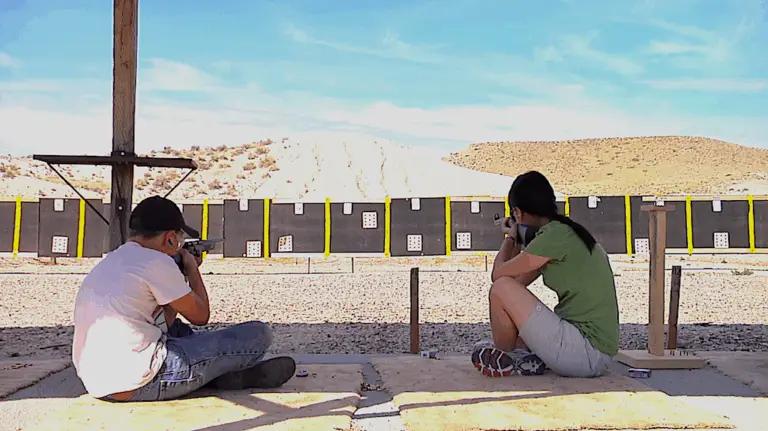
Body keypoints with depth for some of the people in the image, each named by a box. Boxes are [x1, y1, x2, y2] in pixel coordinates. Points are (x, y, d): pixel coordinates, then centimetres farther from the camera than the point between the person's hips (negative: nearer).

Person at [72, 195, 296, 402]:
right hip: (138, 385, -10)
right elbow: (201, 316, 0)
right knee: (258, 334, -7)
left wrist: (182, 275, 24)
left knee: (176, 329, 38)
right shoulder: (155, 261, -11)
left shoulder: (108, 262, 17)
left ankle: (223, 370, 24)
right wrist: (192, 270, 14)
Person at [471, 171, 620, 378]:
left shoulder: (554, 236, -15)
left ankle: (503, 359, 7)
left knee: (501, 289, -13)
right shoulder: (567, 232, 14)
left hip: (585, 354, -10)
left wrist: (510, 238, 9)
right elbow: (519, 282, 18)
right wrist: (518, 240, 22)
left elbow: (498, 274, -7)